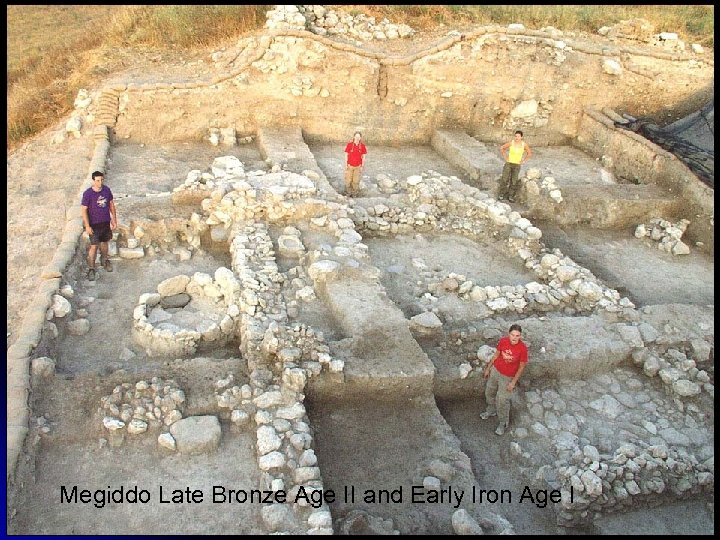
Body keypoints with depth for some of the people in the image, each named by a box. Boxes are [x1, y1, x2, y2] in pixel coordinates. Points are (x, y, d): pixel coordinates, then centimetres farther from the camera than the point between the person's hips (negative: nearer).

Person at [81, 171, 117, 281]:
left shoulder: (107, 190, -3)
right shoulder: (87, 193, -16)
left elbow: (111, 205, 7)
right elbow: (84, 210, -13)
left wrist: (114, 220, 8)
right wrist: (87, 226, -17)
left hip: (106, 222, 4)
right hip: (94, 224, -4)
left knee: (104, 242, 21)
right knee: (94, 246, -6)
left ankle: (104, 260, 46)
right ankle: (91, 269, 5)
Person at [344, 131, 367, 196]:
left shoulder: (362, 146, -4)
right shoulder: (349, 144, -7)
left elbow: (363, 157, 3)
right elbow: (346, 155, -1)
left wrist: (362, 166, 1)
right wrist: (346, 165, -3)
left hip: (358, 166, 1)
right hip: (350, 166, -1)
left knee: (356, 180, 5)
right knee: (348, 180, 3)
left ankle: (355, 192, 22)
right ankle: (349, 191, 23)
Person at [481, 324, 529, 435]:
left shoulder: (523, 348, -28)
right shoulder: (503, 340, -18)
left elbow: (521, 366, -15)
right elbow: (496, 354, -1)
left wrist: (513, 382, -13)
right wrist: (488, 368, 7)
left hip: (508, 377, -4)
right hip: (495, 370, 4)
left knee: (502, 400, 5)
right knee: (489, 392, 23)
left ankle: (503, 423, 31)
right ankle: (491, 410, 53)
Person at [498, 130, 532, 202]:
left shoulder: (524, 144, -9)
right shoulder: (511, 143, -12)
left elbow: (530, 153, 5)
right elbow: (502, 148, 0)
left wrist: (523, 160, -2)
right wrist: (505, 157, -4)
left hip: (517, 165, 1)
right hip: (508, 163, -1)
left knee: (514, 181, 2)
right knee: (505, 179, -7)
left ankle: (511, 196, 15)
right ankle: (501, 195, 6)